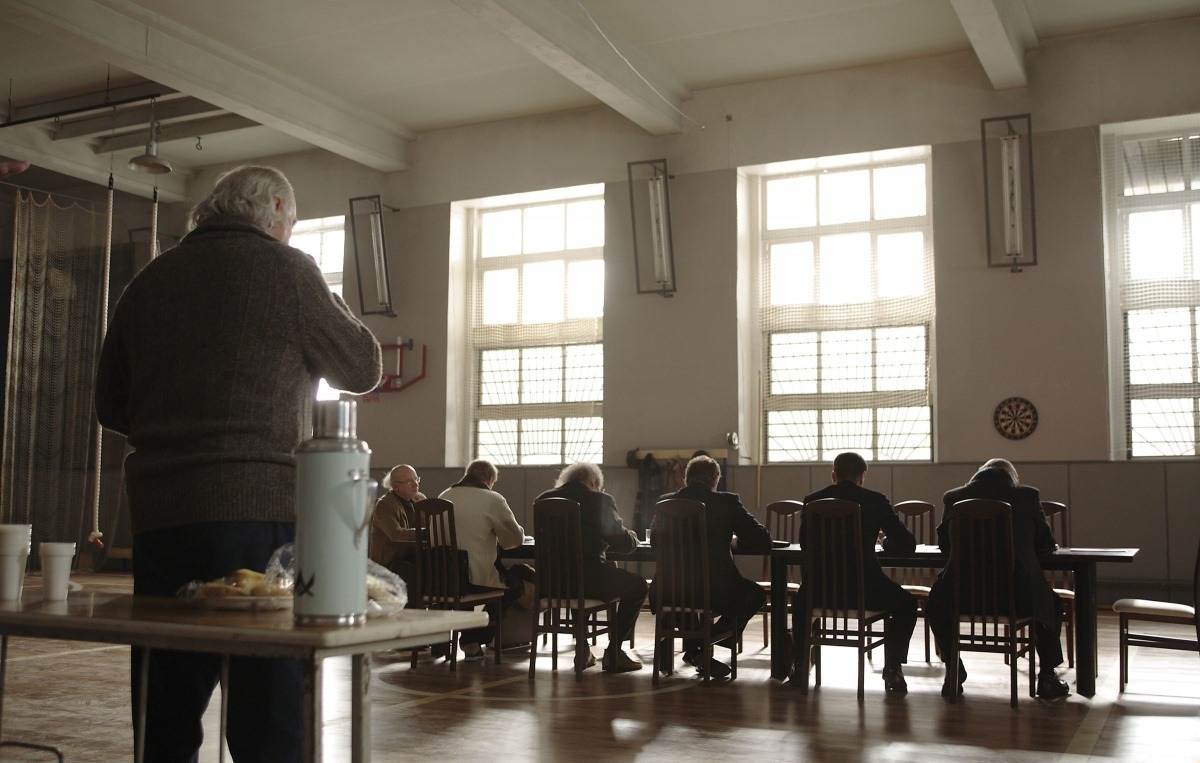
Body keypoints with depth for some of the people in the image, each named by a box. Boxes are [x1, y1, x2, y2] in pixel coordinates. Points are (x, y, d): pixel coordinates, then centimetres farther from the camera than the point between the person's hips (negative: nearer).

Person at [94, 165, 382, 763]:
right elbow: (362, 369, 6)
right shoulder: (284, 269, -1)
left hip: (157, 514, 5)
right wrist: (334, 307, 23)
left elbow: (111, 405, 18)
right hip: (259, 510, -5)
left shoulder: (149, 281, 13)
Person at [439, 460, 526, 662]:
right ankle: (472, 641, 20)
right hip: (474, 577, -6)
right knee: (514, 584, 21)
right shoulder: (493, 499, -6)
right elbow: (515, 539, 1)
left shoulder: (444, 497, 11)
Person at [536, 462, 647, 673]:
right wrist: (632, 537, 20)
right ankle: (614, 651, 17)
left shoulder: (543, 499, 5)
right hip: (590, 580, -5)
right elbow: (623, 544, -5)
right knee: (637, 584, 19)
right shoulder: (601, 500, -8)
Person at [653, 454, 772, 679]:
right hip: (717, 593, -3)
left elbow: (655, 541, 21)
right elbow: (763, 541, 0)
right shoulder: (728, 502, -4)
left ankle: (693, 648, 26)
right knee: (756, 594, 27)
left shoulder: (665, 501, 4)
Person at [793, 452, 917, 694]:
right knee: (906, 603, 27)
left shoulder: (813, 500, 5)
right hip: (865, 588, -2)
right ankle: (893, 669, 15)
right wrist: (885, 542, 25)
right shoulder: (876, 500, 0)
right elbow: (907, 545, 4)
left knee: (800, 600, 37)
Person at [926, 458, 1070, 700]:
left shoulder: (954, 497, 4)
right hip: (1018, 595, 0)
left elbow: (943, 543, 14)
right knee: (1052, 605, 33)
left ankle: (954, 673, 26)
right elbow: (1045, 544, 10)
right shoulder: (1028, 495, 1)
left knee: (936, 606, 33)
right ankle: (1047, 676, 30)